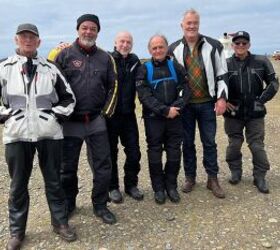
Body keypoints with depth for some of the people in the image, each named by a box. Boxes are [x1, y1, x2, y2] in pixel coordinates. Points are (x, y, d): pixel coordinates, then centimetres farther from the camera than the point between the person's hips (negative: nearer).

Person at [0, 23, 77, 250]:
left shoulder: (50, 68, 8)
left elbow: (68, 98, 12)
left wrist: (57, 115, 0)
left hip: (49, 134, 1)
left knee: (54, 180, 11)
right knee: (18, 184, 9)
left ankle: (60, 222, 28)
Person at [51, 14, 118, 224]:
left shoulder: (105, 58, 8)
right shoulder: (64, 55, 0)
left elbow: (113, 87, 11)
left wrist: (107, 111, 2)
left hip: (96, 121, 2)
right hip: (70, 121, -1)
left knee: (103, 166, 3)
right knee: (68, 166, 10)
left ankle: (100, 205, 20)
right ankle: (68, 204, 30)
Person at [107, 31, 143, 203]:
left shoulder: (135, 61, 6)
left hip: (128, 113, 4)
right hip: (110, 114, -3)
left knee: (134, 152, 7)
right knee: (111, 152, 8)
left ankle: (131, 184, 24)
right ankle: (113, 187, 21)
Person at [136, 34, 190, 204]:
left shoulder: (175, 67, 8)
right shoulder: (144, 70, 0)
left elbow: (185, 90, 1)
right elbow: (144, 96, -9)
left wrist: (175, 108, -14)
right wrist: (165, 110, -16)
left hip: (175, 117, 2)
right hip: (153, 118, -2)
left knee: (174, 153, 6)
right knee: (155, 153, 4)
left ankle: (171, 185, 22)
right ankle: (159, 188, 18)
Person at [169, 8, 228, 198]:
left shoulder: (213, 46, 0)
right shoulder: (174, 49, 3)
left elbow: (222, 74, 1)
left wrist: (222, 97, -7)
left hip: (207, 103, -1)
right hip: (185, 104, 1)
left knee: (209, 142, 7)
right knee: (187, 142, 9)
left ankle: (213, 179, 18)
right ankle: (190, 177, 24)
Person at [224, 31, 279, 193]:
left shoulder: (261, 62, -1)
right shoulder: (226, 64, -3)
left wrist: (262, 99, -4)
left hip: (255, 113, 0)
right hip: (233, 113, 0)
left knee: (257, 145, 3)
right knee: (234, 145, 10)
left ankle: (260, 177, 18)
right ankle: (235, 172, 29)